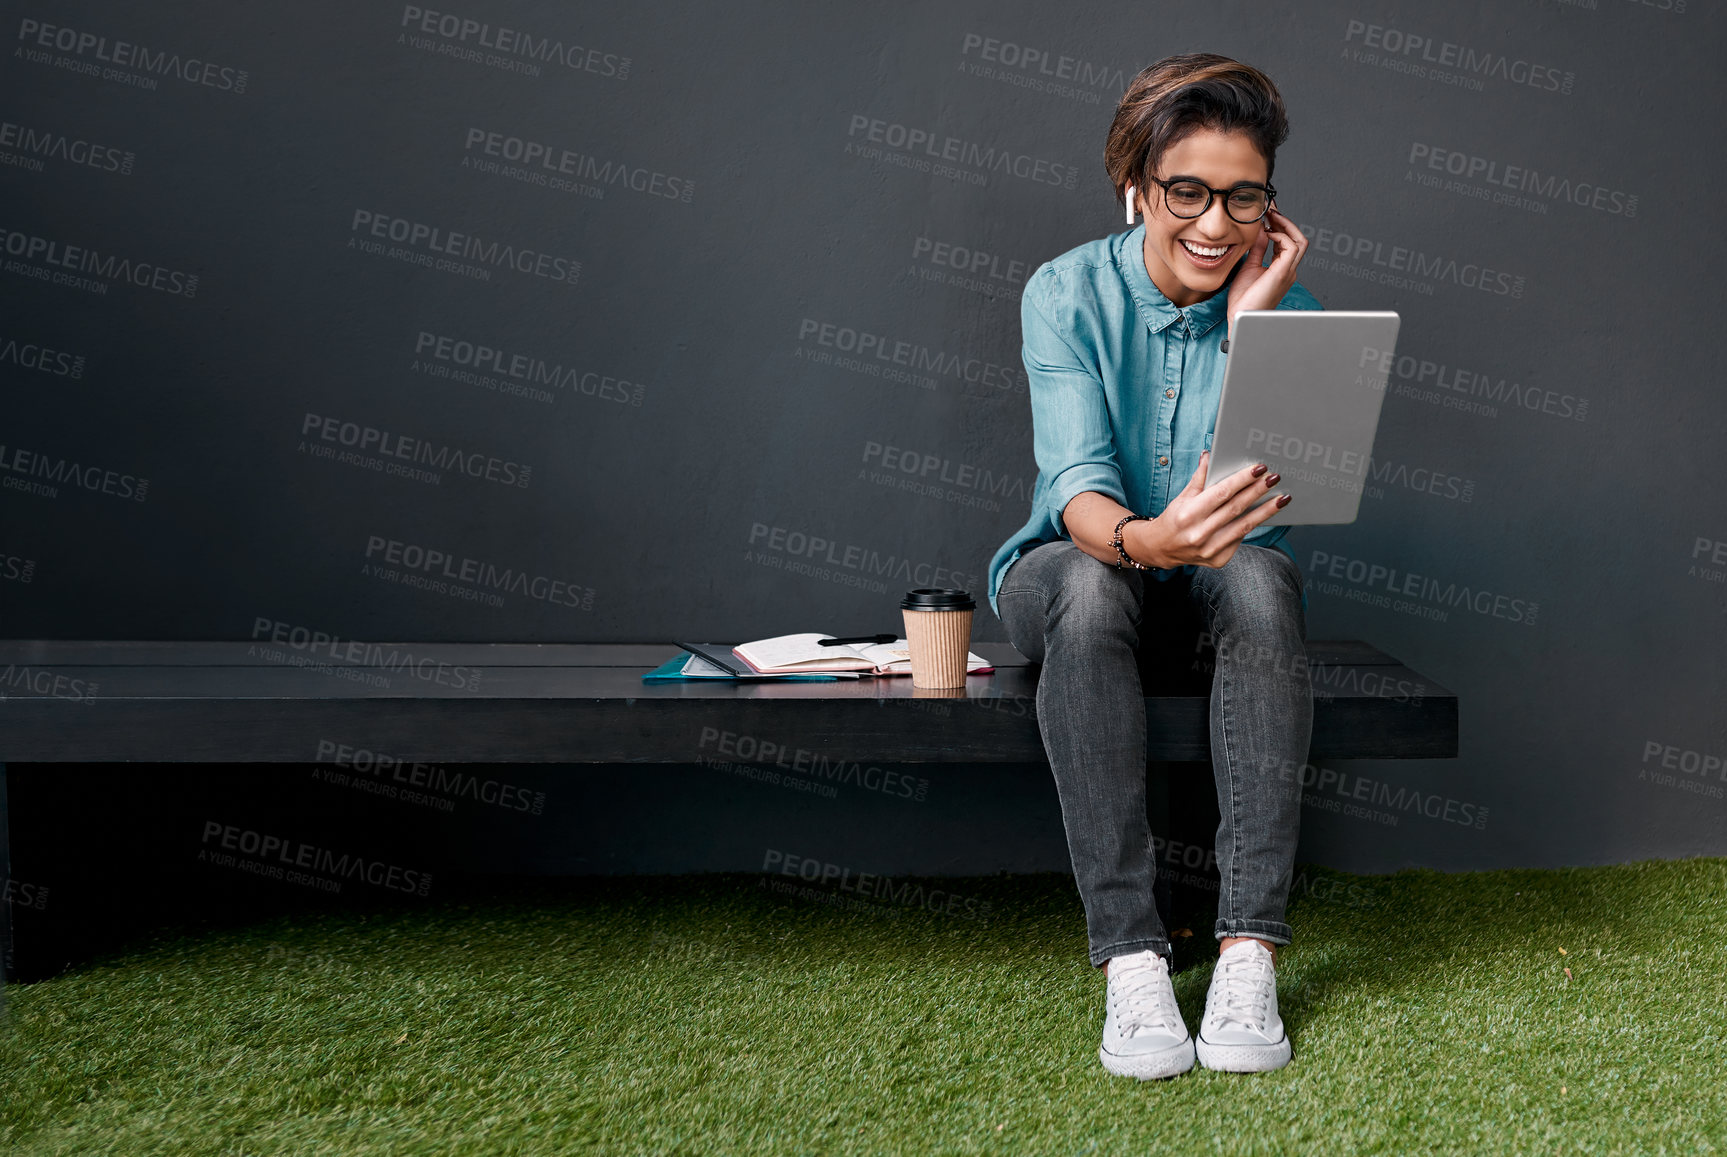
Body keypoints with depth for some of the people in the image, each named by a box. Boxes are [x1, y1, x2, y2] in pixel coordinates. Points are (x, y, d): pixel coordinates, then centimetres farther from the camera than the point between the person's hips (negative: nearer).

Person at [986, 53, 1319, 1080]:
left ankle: (1251, 949, -38)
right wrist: (1143, 539, -48)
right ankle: (1130, 956, -39)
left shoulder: (1286, 308, -8)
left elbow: (1265, 487, -20)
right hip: (1084, 563, -1)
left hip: (1216, 576, 2)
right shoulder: (1068, 294, -12)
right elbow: (1077, 478, -25)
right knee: (1088, 586, -37)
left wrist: (1247, 321, -23)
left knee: (1263, 575, -34)